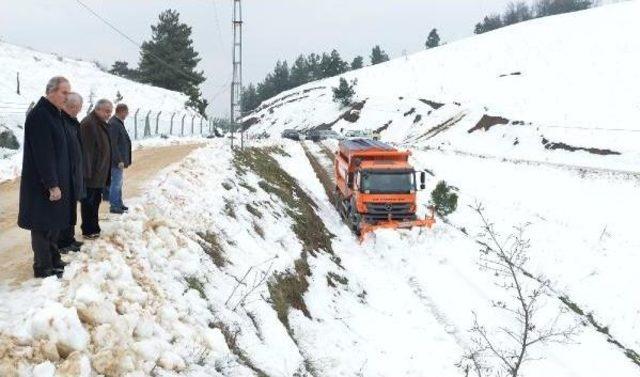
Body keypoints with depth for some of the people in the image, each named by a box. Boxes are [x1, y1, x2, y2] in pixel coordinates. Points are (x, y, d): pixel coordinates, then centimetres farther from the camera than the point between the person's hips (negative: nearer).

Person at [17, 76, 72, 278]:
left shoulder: (54, 114, 12)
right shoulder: (39, 116, -19)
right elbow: (43, 154, -23)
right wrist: (52, 185, -22)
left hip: (56, 180, 9)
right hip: (42, 184, -9)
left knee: (55, 222, 17)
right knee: (44, 225, 0)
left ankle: (53, 259, 28)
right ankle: (43, 267, 9)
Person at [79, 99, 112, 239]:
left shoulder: (102, 125, 14)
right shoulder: (88, 124, -17)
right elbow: (86, 150, -23)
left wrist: (106, 173, 21)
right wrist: (87, 172, -25)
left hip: (100, 174, 10)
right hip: (91, 174, -10)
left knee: (95, 201, 17)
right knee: (89, 202, -1)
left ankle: (94, 228, 26)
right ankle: (88, 231, 7)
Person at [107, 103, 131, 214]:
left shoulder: (119, 123, 13)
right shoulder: (113, 124, -19)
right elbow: (113, 144, -23)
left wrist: (124, 159, 19)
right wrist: (119, 160, -22)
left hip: (120, 159, 10)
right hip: (116, 160, -10)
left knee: (118, 182, 17)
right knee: (116, 182, -4)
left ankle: (118, 203, 26)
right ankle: (114, 206, 1)